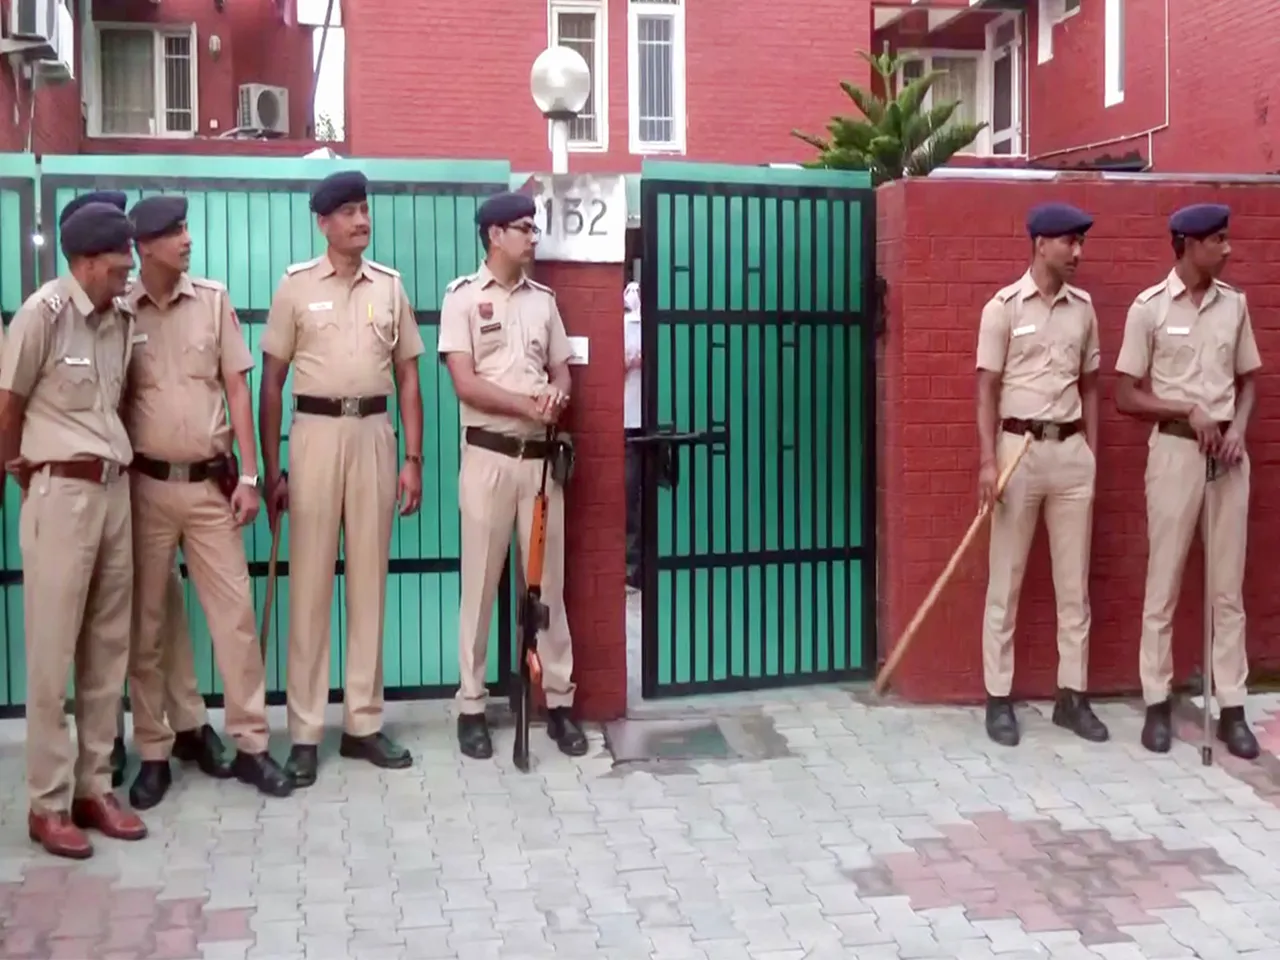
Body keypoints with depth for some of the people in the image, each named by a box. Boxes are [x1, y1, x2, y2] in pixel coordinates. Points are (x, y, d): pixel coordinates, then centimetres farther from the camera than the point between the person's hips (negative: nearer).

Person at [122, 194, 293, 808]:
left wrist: (247, 474, -1)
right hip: (146, 485, -1)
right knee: (145, 621, 6)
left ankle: (250, 745, 14)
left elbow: (236, 389, 4)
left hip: (211, 482, 1)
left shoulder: (213, 300, 2)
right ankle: (153, 753, 18)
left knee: (234, 613, 3)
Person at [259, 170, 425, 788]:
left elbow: (408, 379, 10)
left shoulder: (391, 286, 8)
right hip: (316, 432, -2)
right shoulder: (296, 287, 1)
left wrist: (413, 459, 4)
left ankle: (364, 723, 16)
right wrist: (271, 469, -2)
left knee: (370, 581, 7)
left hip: (374, 434, 3)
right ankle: (305, 731, 6)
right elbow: (271, 383, 2)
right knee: (310, 583, 0)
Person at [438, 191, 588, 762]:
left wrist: (557, 393, -8)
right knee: (480, 584, 2)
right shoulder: (463, 296, -2)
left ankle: (558, 702, 16)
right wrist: (528, 405, -15)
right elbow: (465, 383, -10)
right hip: (488, 455, -4)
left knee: (549, 582, 7)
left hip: (541, 455, 4)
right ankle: (471, 706, 12)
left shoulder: (543, 298, 12)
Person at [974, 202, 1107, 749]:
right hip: (1019, 447, -4)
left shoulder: (1083, 308, 9)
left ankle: (1072, 695, 18)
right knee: (1005, 581, 2)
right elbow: (987, 389, -6)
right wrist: (988, 462, -13)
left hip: (1071, 449, 5)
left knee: (1074, 581, 8)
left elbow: (1089, 386, 14)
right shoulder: (1004, 307, -5)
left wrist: (1092, 455, 10)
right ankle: (998, 699, 9)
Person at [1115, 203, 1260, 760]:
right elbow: (1126, 396, -6)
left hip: (1228, 452, 4)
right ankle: (1157, 703, 11)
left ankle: (1232, 708, 13)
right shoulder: (1150, 308, -6)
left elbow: (1247, 379, 15)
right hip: (1176, 449, -4)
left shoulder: (1233, 304, 7)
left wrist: (1238, 428, -3)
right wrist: (1189, 411, -15)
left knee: (1229, 586, 7)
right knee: (1164, 583, 2)